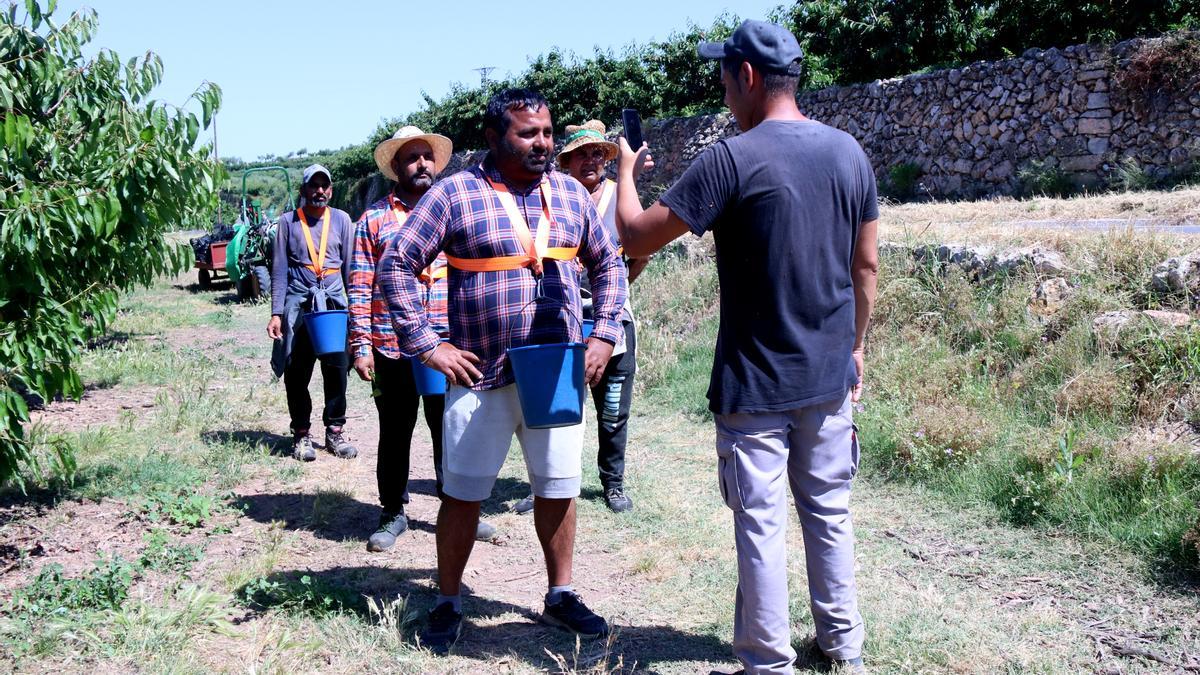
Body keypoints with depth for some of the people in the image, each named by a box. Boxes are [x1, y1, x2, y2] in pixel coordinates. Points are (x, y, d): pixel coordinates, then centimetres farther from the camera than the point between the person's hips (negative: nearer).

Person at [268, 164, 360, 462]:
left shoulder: (341, 220, 8)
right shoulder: (288, 222, 5)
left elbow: (349, 266, 10)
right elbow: (279, 270, 3)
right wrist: (276, 313, -3)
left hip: (334, 303, 1)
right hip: (298, 304, -1)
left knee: (337, 370, 1)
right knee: (297, 373, 3)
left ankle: (335, 431, 14)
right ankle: (301, 434, 13)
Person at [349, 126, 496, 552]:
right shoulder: (374, 220, 4)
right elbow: (360, 288, 1)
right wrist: (361, 346, -5)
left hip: (450, 345, 2)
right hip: (393, 348, -1)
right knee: (394, 434, 9)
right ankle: (393, 513, 23)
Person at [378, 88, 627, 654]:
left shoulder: (570, 193, 7)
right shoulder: (454, 194, -6)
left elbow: (608, 264, 17)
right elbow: (396, 266, -5)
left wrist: (603, 335, 6)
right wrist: (426, 347, -10)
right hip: (480, 375, -3)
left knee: (558, 487, 12)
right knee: (462, 494, 6)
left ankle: (560, 596, 30)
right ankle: (447, 605, 24)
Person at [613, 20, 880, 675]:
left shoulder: (732, 160, -15)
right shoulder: (849, 152, 3)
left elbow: (635, 237, -12)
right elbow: (866, 265, 10)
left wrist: (625, 168, 6)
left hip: (756, 383, -6)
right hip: (831, 376, 6)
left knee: (761, 525, 5)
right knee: (830, 513, 17)